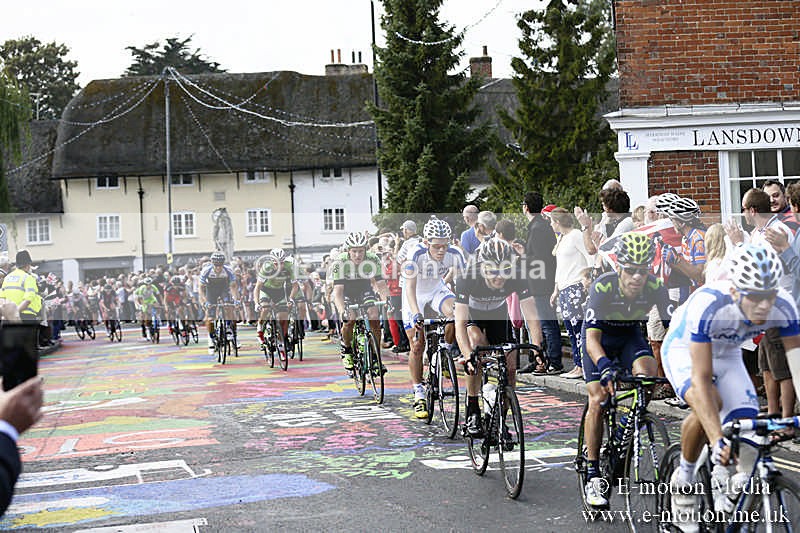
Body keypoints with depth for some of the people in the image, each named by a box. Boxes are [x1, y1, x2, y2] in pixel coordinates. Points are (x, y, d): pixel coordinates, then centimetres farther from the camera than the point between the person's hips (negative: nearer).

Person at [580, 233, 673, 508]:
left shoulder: (655, 287, -26)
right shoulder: (602, 287, -34)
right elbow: (592, 339, -41)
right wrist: (605, 367, -59)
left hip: (630, 335, 3)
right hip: (600, 338, -2)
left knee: (648, 375, -27)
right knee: (598, 400, -15)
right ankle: (593, 476, -5)